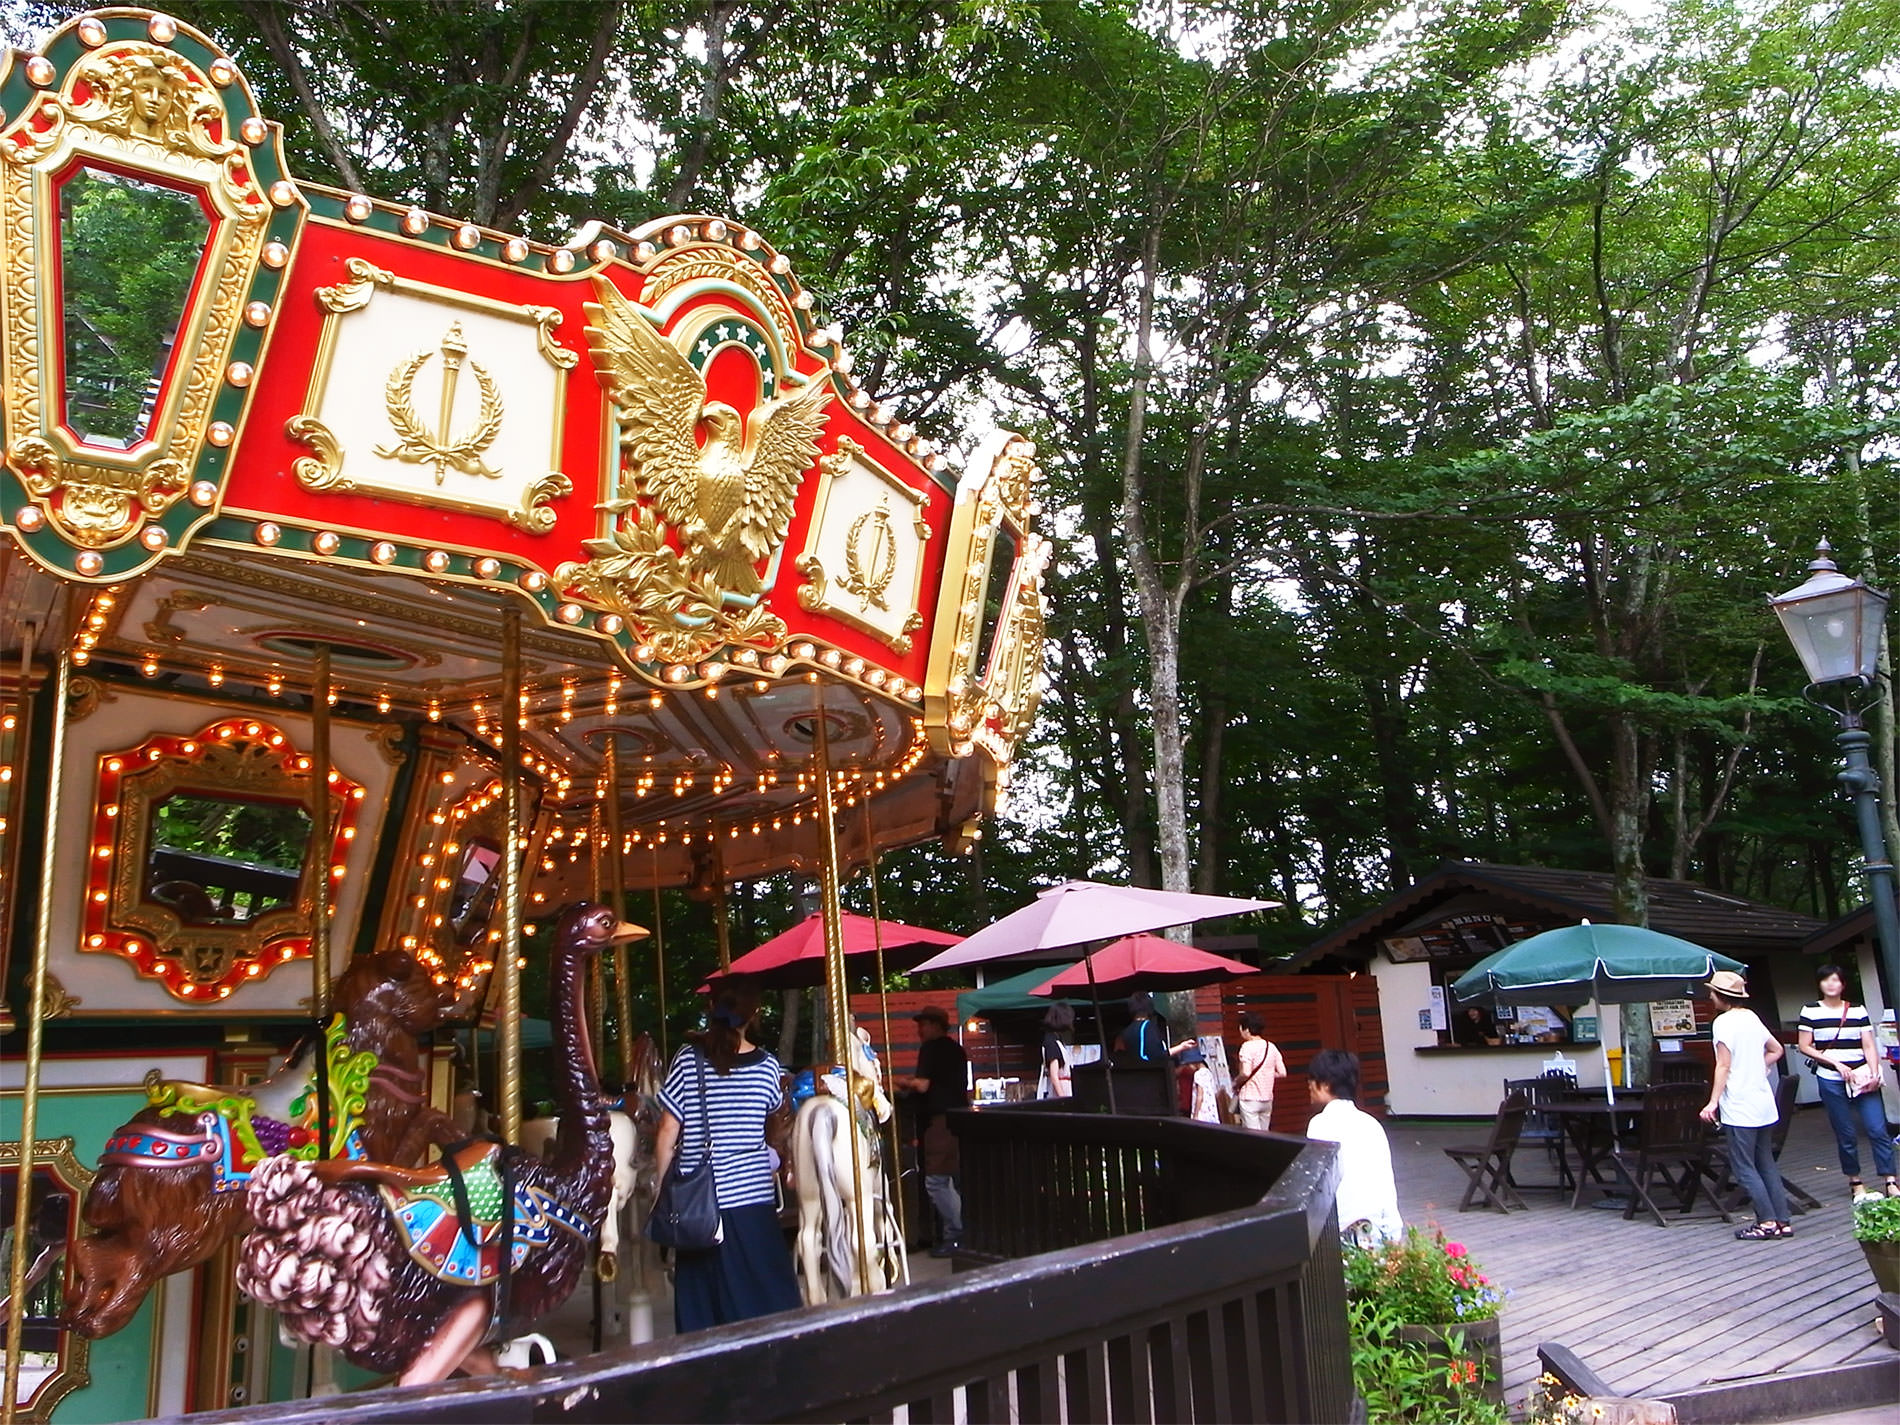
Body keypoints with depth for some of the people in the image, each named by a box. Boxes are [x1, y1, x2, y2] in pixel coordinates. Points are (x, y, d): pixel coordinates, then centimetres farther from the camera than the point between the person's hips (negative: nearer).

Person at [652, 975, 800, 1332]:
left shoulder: (688, 1061, -6)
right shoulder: (767, 1067, -2)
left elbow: (666, 1138, -5)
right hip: (754, 1199, 1)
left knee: (702, 1306, 9)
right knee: (764, 1300, 9)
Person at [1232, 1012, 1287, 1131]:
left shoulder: (1248, 1046, -12)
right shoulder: (1271, 1046, 6)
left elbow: (1245, 1073, -21)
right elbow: (1282, 1073, 6)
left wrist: (1236, 1083, -4)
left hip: (1250, 1098, -6)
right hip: (1267, 1098, 6)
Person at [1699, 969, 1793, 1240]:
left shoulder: (1724, 1022, -13)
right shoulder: (1752, 1017, 11)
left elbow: (1724, 1066, -16)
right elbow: (1776, 1050, 21)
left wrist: (1713, 1102, -14)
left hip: (1739, 1107, -8)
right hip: (1764, 1104, 8)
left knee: (1744, 1167, -2)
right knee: (1766, 1163, 13)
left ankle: (1767, 1222, -4)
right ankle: (1783, 1221, 12)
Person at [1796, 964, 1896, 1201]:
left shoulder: (1858, 1011, 7)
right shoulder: (1810, 1011, 1)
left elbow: (1869, 1046, 3)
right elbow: (1804, 1046, 0)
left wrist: (1874, 1072, -11)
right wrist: (1835, 1062, -9)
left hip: (1862, 1078, 1)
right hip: (1831, 1081, -1)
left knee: (1878, 1129, -6)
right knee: (1846, 1134, 3)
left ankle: (1891, 1182, 0)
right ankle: (1855, 1182, 16)